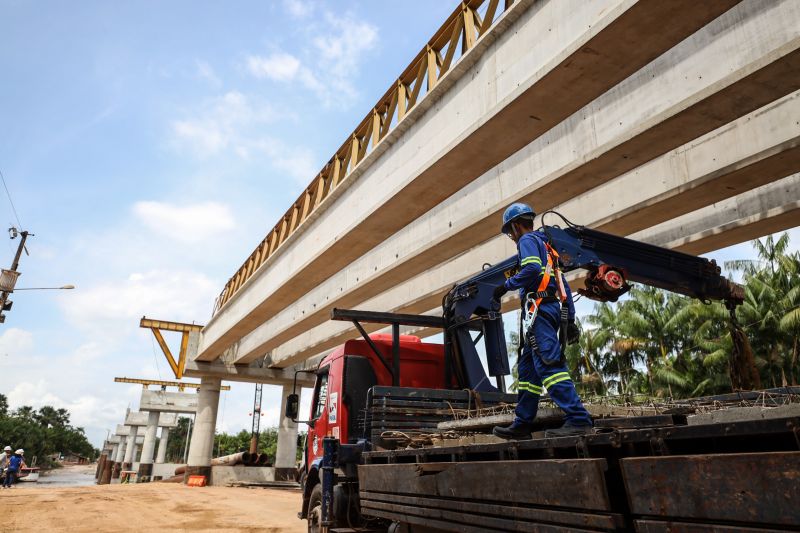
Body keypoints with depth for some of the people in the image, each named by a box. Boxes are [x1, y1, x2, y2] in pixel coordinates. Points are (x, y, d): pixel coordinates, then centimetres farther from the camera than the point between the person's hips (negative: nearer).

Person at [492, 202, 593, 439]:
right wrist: (570, 319, 22)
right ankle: (522, 424, 10)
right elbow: (564, 287, 25)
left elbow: (532, 268, -19)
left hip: (539, 308, -10)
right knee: (527, 368, 9)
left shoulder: (528, 240, 2)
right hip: (552, 309, 10)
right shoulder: (545, 246, 29)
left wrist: (506, 285, -7)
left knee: (549, 364, -16)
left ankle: (578, 419, -21)